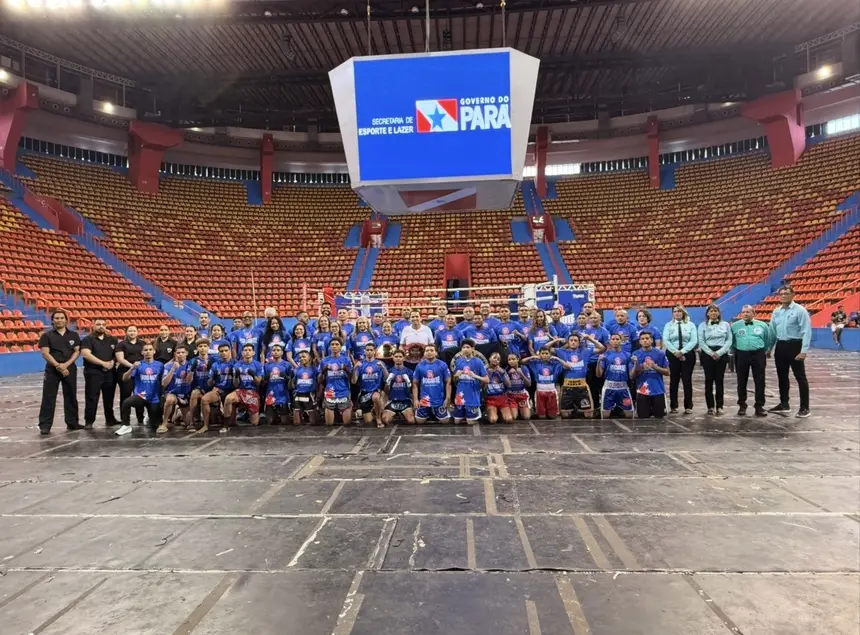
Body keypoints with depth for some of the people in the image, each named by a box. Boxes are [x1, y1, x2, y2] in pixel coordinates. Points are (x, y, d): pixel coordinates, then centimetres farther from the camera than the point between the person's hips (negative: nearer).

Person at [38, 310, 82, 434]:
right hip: (52, 370, -2)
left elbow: (77, 351, 2)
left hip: (70, 369, 2)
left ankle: (72, 422, 17)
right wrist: (58, 366, -16)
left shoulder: (74, 335, 8)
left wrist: (66, 364, -12)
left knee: (71, 396, 8)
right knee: (48, 398, -3)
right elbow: (45, 353, -7)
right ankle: (45, 425, 0)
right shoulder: (46, 335, 0)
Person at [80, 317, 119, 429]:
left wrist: (112, 362, -5)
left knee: (109, 398, 9)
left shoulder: (112, 339, 13)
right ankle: (89, 421, 7)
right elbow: (86, 354, -15)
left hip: (109, 373, 4)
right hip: (93, 373, -4)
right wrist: (103, 363, -18)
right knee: (91, 398, -1)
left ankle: (110, 419, 16)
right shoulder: (88, 339, -2)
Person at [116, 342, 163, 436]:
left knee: (155, 425, 8)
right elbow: (124, 378, -11)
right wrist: (132, 368, -27)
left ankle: (149, 418, 46)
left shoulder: (160, 365, 0)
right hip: (140, 396, -1)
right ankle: (126, 426, -13)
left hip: (154, 399, 1)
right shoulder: (138, 364, -1)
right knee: (126, 402, -35)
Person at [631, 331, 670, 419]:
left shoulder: (660, 353, -1)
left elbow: (667, 372, 2)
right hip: (642, 391, 0)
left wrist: (655, 367, -15)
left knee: (659, 416, 8)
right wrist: (639, 368, -20)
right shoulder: (636, 354, 0)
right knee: (643, 417, 3)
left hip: (658, 390, 0)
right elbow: (633, 376, 1)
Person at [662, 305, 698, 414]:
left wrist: (682, 351, -16)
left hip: (687, 354, -1)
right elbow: (665, 340, -4)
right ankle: (673, 406, 10)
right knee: (673, 380, 4)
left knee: (687, 380, 1)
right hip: (672, 354, 1)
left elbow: (694, 341, -5)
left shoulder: (691, 325, 5)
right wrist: (675, 352, -16)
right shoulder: (668, 325, 8)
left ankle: (688, 406, 8)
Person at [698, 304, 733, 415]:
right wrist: (711, 353, -12)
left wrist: (719, 352, -10)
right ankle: (710, 406, 5)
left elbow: (729, 340, 2)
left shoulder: (725, 324, 8)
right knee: (709, 380, 0)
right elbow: (701, 341, -1)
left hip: (722, 354, 1)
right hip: (707, 354, -1)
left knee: (719, 380, 1)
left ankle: (719, 406, 7)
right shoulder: (703, 325, 5)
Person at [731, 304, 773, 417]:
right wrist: (734, 351, 11)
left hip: (758, 355, 0)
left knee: (759, 381, 2)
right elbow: (731, 340, 13)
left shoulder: (762, 325, 6)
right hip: (741, 355, 0)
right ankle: (742, 405, 16)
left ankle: (759, 406, 9)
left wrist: (767, 351, 22)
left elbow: (768, 340, 17)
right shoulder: (735, 326, 4)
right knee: (742, 382, 6)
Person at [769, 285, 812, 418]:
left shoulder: (800, 310, -10)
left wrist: (804, 351, -20)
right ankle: (784, 404, 27)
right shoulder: (776, 311, 9)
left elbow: (806, 332, -14)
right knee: (782, 376, 15)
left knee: (800, 377, 0)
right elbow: (772, 331, 15)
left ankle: (804, 408, 7)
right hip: (780, 346, 7)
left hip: (794, 346, -7)